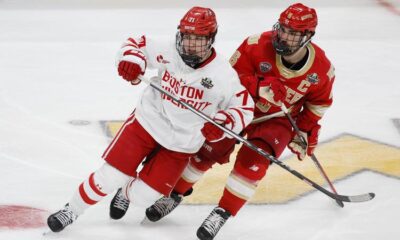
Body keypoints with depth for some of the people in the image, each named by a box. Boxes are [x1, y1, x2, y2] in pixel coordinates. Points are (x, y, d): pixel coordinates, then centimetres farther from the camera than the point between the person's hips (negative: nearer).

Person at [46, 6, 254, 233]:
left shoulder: (224, 76, -17)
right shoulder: (168, 52, -14)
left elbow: (245, 107, -10)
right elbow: (137, 44, 0)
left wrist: (224, 122, -30)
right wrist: (130, 60, -23)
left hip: (180, 145, 0)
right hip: (147, 122, 0)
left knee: (142, 196, 0)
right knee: (110, 176, -6)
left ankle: (128, 191, 37)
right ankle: (73, 210, 18)